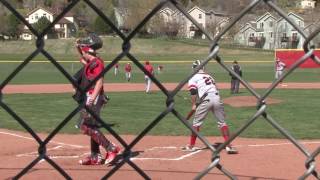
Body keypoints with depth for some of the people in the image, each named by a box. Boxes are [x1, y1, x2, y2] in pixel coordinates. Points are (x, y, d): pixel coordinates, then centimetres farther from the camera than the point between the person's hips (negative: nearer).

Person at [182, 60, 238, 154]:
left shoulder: (193, 78, 12)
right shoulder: (209, 76, 29)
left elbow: (193, 92, -3)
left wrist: (193, 105, -3)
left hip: (206, 99, -4)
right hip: (217, 98, 4)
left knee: (196, 122, 9)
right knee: (222, 122, 7)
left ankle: (191, 145, 14)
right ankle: (229, 146, -3)